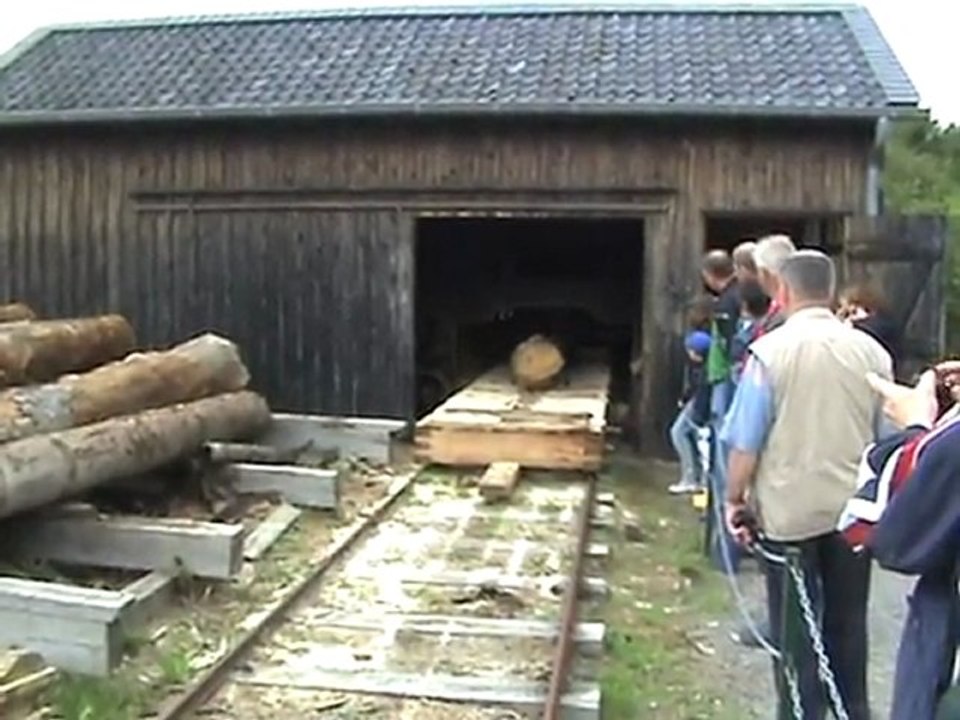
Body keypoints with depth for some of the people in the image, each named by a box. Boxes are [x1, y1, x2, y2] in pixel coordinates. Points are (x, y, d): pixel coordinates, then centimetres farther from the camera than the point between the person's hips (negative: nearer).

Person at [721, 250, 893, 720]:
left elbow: (746, 442, -13)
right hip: (854, 508, 4)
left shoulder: (770, 351, -14)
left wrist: (735, 498, 1)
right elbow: (887, 435, 9)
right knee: (847, 622, 19)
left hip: (789, 510, -4)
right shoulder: (871, 351, -1)